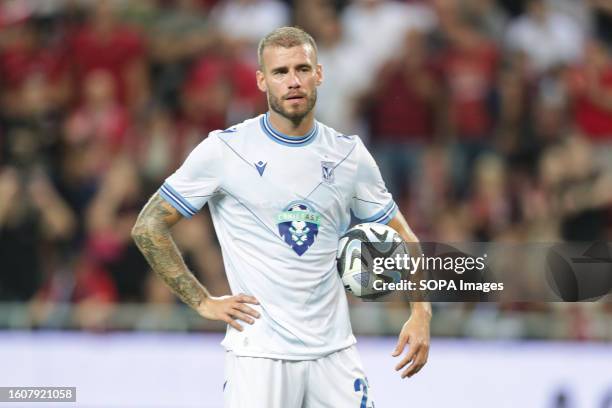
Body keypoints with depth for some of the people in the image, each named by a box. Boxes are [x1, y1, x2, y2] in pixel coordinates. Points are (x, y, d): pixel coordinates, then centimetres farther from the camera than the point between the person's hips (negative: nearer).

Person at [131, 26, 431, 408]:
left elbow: (400, 235, 15)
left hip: (334, 350, 4)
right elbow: (149, 226, -1)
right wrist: (203, 301, -6)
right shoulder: (224, 149, -6)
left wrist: (421, 313, 0)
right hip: (260, 354, -4)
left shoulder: (350, 154, 5)